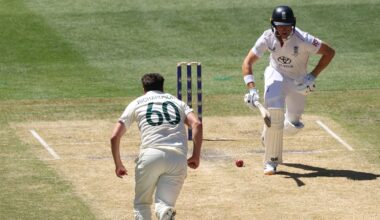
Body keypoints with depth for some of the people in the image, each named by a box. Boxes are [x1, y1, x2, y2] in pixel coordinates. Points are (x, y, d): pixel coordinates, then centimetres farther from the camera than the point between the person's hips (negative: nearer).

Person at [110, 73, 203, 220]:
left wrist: (118, 165, 23)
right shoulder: (177, 102, 26)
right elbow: (197, 124, 6)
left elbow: (115, 137, 12)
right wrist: (196, 156, 7)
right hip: (178, 158, 1)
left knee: (141, 204, 16)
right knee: (164, 203, -1)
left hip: (150, 155, -1)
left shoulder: (136, 103, 20)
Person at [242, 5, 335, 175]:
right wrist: (251, 89, -36)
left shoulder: (303, 40, -30)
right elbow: (247, 62, -22)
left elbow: (329, 52, -22)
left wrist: (312, 76, -26)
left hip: (297, 81, 0)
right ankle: (271, 161, -13)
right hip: (275, 74, 0)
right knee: (275, 110, -24)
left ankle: (270, 133, 38)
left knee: (293, 126, 1)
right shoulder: (268, 38, -23)